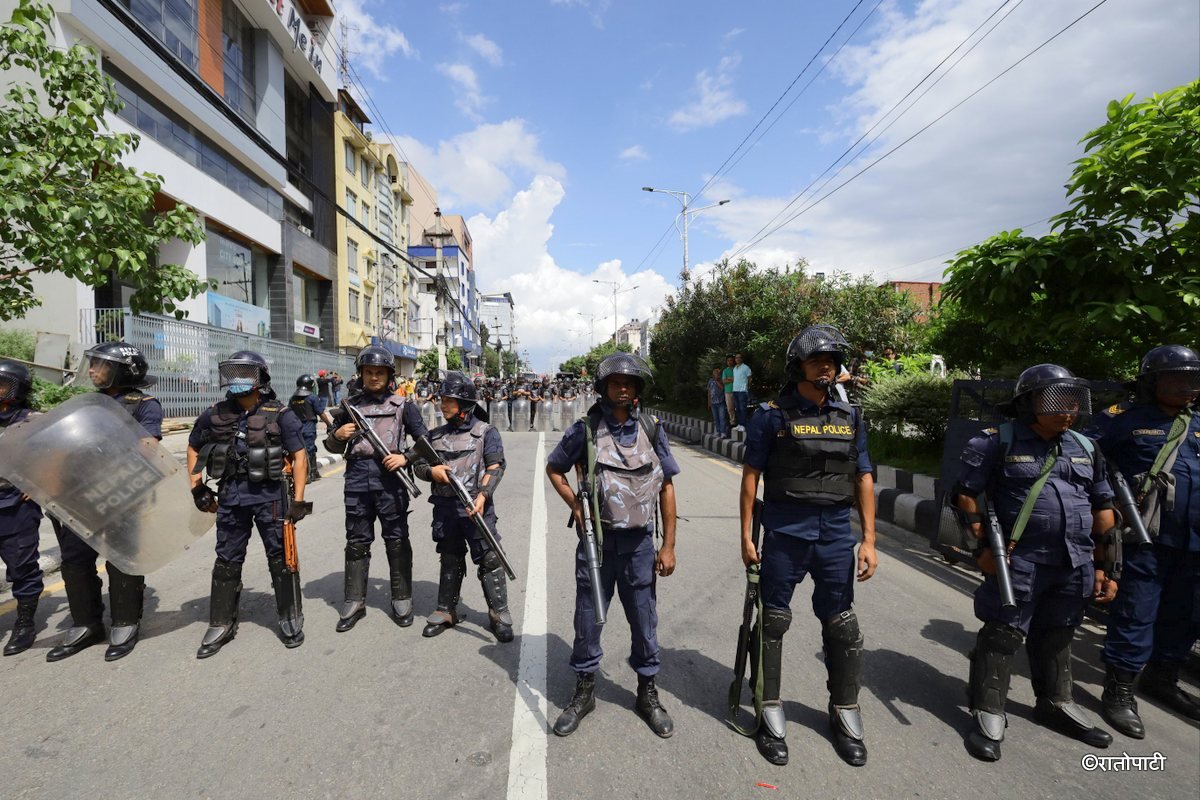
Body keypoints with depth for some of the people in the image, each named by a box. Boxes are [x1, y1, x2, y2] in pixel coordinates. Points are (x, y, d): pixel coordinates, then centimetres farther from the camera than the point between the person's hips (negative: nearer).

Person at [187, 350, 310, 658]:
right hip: (230, 496, 4)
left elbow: (299, 456, -8)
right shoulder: (214, 415, 3)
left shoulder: (279, 415, -8)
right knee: (227, 562, 13)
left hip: (270, 495, -4)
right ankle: (221, 625, 28)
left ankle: (290, 620, 20)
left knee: (280, 559, 5)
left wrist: (298, 499, -12)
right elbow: (194, 448, 19)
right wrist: (197, 487, 12)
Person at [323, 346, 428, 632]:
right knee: (357, 542, 9)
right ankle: (354, 602, 21)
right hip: (357, 479, 2)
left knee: (396, 541, 4)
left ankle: (402, 601, 15)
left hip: (390, 477, -2)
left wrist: (405, 457, -11)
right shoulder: (350, 405, 12)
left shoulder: (402, 405, 5)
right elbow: (331, 445, 17)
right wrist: (338, 434, -5)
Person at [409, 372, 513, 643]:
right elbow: (418, 465, 15)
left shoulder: (486, 432, -1)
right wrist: (431, 471, -8)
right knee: (450, 560, 16)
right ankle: (446, 612, 29)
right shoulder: (435, 435, 12)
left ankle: (499, 614, 9)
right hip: (445, 508, 4)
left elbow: (495, 467, -9)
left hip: (476, 507, -4)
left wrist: (482, 494, -23)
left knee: (489, 560, -2)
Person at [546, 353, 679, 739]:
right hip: (596, 539, -1)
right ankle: (584, 691, 32)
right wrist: (576, 506, -6)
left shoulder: (651, 429, -1)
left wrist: (669, 544, 0)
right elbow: (553, 468, 8)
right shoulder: (585, 430, -5)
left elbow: (666, 487, 2)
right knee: (588, 618, 11)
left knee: (644, 620, 13)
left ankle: (647, 693, 34)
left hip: (639, 541, 1)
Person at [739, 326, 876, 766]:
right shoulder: (772, 415, -5)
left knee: (842, 626, 11)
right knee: (773, 622, 7)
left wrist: (869, 540, 3)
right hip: (784, 532, -3)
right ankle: (771, 715, 23)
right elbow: (751, 476, -3)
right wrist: (746, 536, -5)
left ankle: (845, 714, 30)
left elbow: (863, 479, 8)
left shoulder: (850, 417, 7)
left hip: (836, 532, 3)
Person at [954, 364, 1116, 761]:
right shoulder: (1000, 442, -9)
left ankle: (1056, 704, 38)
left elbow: (1103, 509, 14)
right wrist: (985, 543, -12)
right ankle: (988, 714, 10)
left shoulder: (1085, 448, 10)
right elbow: (966, 493, -7)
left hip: (1074, 565, 6)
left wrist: (1105, 565, 11)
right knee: (1002, 635, -1)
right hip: (1019, 562, -6)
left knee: (1056, 637, 20)